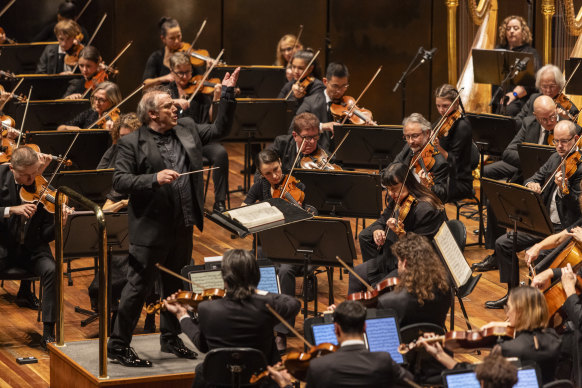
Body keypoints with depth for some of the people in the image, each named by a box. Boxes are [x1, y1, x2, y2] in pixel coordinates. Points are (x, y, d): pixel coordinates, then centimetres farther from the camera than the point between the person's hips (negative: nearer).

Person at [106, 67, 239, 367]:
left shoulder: (186, 129, 9)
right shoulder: (132, 144, -9)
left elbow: (219, 129, 16)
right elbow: (120, 181, -15)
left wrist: (228, 93, 8)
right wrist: (154, 179, -27)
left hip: (182, 227, 6)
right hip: (151, 229, -6)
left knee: (176, 286, 17)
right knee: (138, 287, -2)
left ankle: (170, 338, 32)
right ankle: (118, 345, 6)